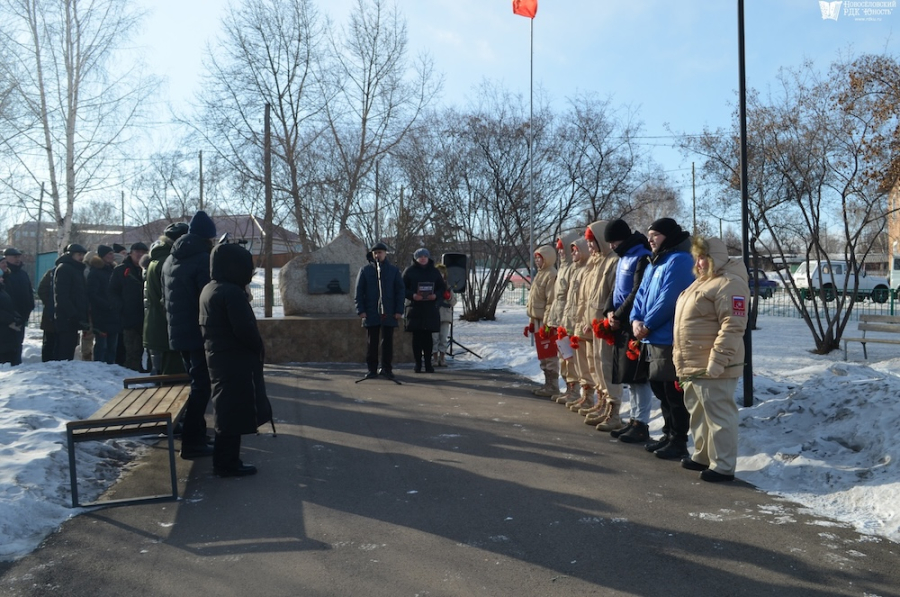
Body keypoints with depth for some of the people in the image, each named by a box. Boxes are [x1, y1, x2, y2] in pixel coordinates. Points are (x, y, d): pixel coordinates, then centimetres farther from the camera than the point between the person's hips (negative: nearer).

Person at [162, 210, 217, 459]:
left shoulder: (170, 260, 14)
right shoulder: (203, 259, -14)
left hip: (177, 332, 9)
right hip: (199, 333, -8)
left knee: (196, 382, 19)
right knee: (201, 386, -3)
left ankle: (195, 431, 25)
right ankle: (191, 442, -2)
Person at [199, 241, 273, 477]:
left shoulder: (208, 290, 12)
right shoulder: (232, 292, -19)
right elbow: (245, 329, -23)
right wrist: (259, 349, -6)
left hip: (218, 356, 10)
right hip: (236, 360, -10)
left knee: (226, 410, 16)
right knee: (235, 412, -1)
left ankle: (224, 460, 24)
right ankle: (228, 464, 6)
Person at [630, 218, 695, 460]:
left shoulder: (679, 260, -13)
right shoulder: (655, 262, 18)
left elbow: (668, 299, -20)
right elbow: (642, 293, 14)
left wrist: (647, 325, -13)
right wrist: (636, 319, -3)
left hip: (671, 338, -10)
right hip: (655, 338, 10)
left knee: (674, 391, -3)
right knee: (660, 388, 16)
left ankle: (679, 442, 6)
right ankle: (669, 435, 28)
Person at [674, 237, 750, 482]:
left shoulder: (729, 285, -16)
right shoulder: (702, 283, 18)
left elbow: (733, 328, -23)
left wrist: (717, 363, -26)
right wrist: (682, 360, 22)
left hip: (712, 369, -11)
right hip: (692, 367, 11)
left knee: (719, 416, -1)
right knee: (699, 414, 20)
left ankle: (723, 466, 7)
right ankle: (702, 456, 33)